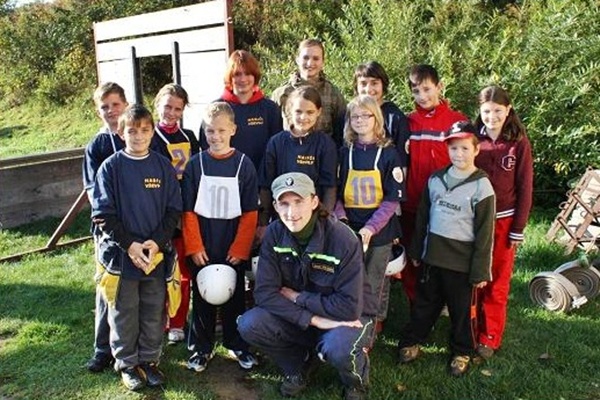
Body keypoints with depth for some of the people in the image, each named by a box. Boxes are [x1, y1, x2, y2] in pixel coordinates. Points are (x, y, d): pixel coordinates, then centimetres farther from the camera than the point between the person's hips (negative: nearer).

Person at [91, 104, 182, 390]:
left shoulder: (163, 166, 2)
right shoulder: (111, 167, -4)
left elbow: (173, 210, 1)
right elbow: (103, 214, -6)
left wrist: (157, 242, -12)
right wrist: (129, 245, -15)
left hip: (157, 254, 2)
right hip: (121, 254, -2)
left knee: (154, 312, 12)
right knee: (124, 313, 10)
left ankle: (149, 359, 30)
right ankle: (126, 363, 27)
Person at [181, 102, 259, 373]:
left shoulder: (244, 164, -3)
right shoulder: (195, 165, -1)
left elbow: (250, 212, -4)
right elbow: (188, 211, -1)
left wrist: (240, 247, -9)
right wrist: (194, 246, -8)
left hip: (233, 247, 0)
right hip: (202, 246, 1)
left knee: (234, 295, 12)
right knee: (202, 297, 11)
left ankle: (237, 344, 30)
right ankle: (202, 347, 27)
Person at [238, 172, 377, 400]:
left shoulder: (343, 239, -25)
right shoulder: (274, 234, -13)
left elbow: (349, 306, -27)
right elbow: (264, 292, -17)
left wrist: (298, 298, -18)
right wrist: (314, 320, -26)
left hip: (349, 317, -4)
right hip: (299, 318, 4)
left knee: (337, 349, -36)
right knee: (249, 325, -19)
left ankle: (356, 382, 3)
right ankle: (297, 367, 10)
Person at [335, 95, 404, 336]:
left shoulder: (388, 154, -3)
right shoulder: (344, 153, 6)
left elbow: (393, 198, -7)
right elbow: (335, 192, 8)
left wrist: (370, 228, -17)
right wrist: (341, 217, -10)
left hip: (378, 230, -2)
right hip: (348, 230, 3)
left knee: (374, 284, 6)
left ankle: (374, 324, 23)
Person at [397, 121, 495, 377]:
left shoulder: (481, 186, -10)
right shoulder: (435, 179, 4)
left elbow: (484, 233, -10)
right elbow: (423, 218, 11)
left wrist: (481, 270, -10)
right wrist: (416, 250, 13)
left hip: (462, 262, -4)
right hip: (432, 257, 4)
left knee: (462, 310, 12)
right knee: (424, 303, 17)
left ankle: (462, 352, 31)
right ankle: (410, 342, 33)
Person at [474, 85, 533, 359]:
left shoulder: (519, 143, -5)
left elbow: (525, 188, -3)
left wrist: (518, 229, -5)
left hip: (503, 221, -1)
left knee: (497, 283, 6)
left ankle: (490, 338, 20)